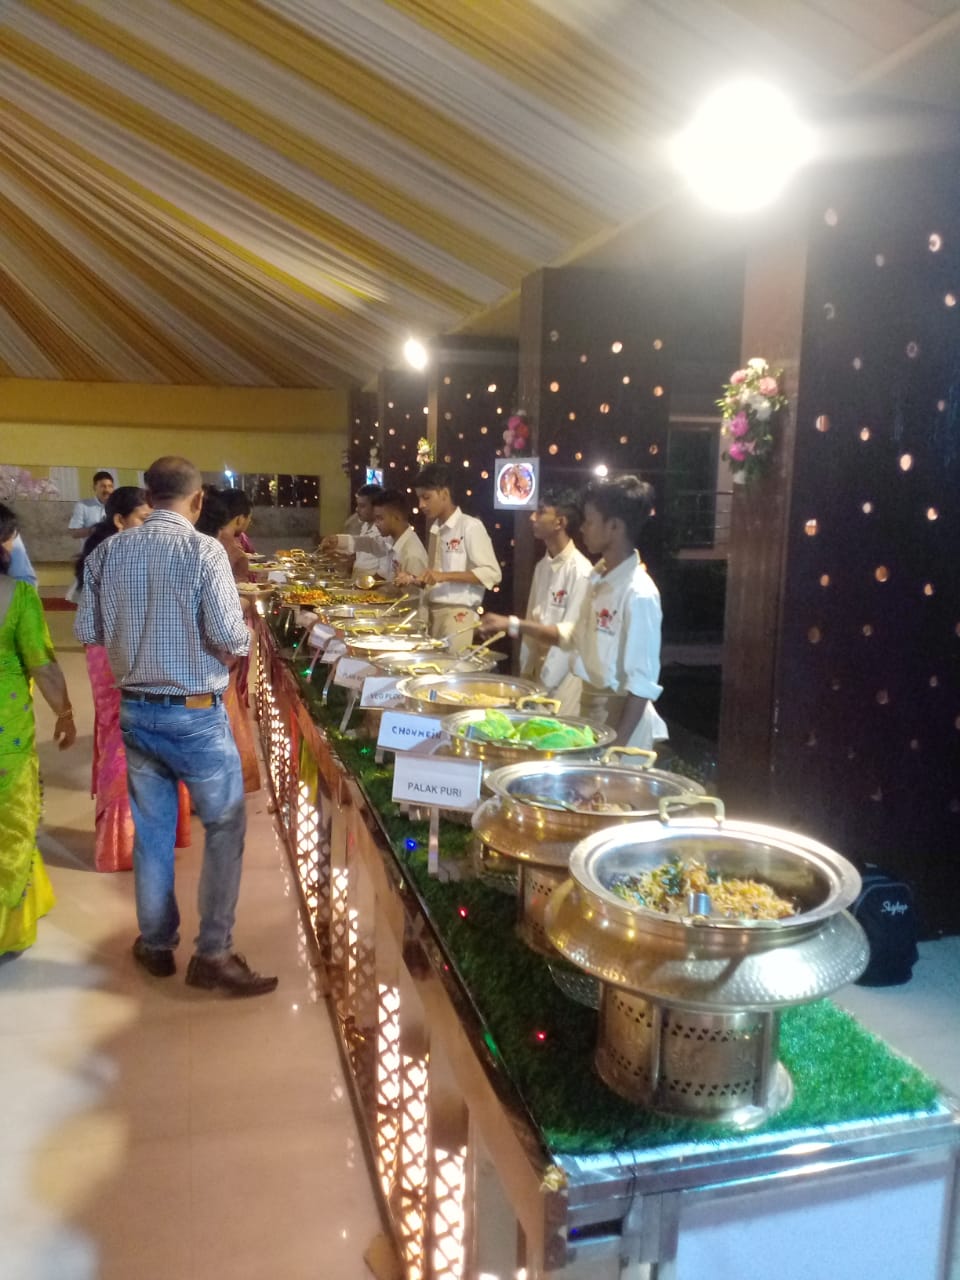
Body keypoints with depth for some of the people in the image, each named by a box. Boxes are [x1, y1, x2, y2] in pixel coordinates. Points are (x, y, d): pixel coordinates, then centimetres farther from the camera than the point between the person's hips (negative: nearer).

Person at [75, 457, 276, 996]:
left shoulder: (109, 551, 1)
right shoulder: (204, 549, -15)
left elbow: (87, 631, 5)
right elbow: (229, 636, -20)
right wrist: (244, 638, 2)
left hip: (134, 709, 5)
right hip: (194, 713, -5)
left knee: (151, 829, 16)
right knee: (225, 827, 9)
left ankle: (156, 944, 29)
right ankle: (213, 953, 12)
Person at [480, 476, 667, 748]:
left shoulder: (639, 594, -21)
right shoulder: (599, 577, 2)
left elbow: (643, 683, -20)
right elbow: (576, 637, 16)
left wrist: (617, 745, -20)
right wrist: (514, 625, 10)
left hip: (620, 715, -8)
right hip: (591, 705, 8)